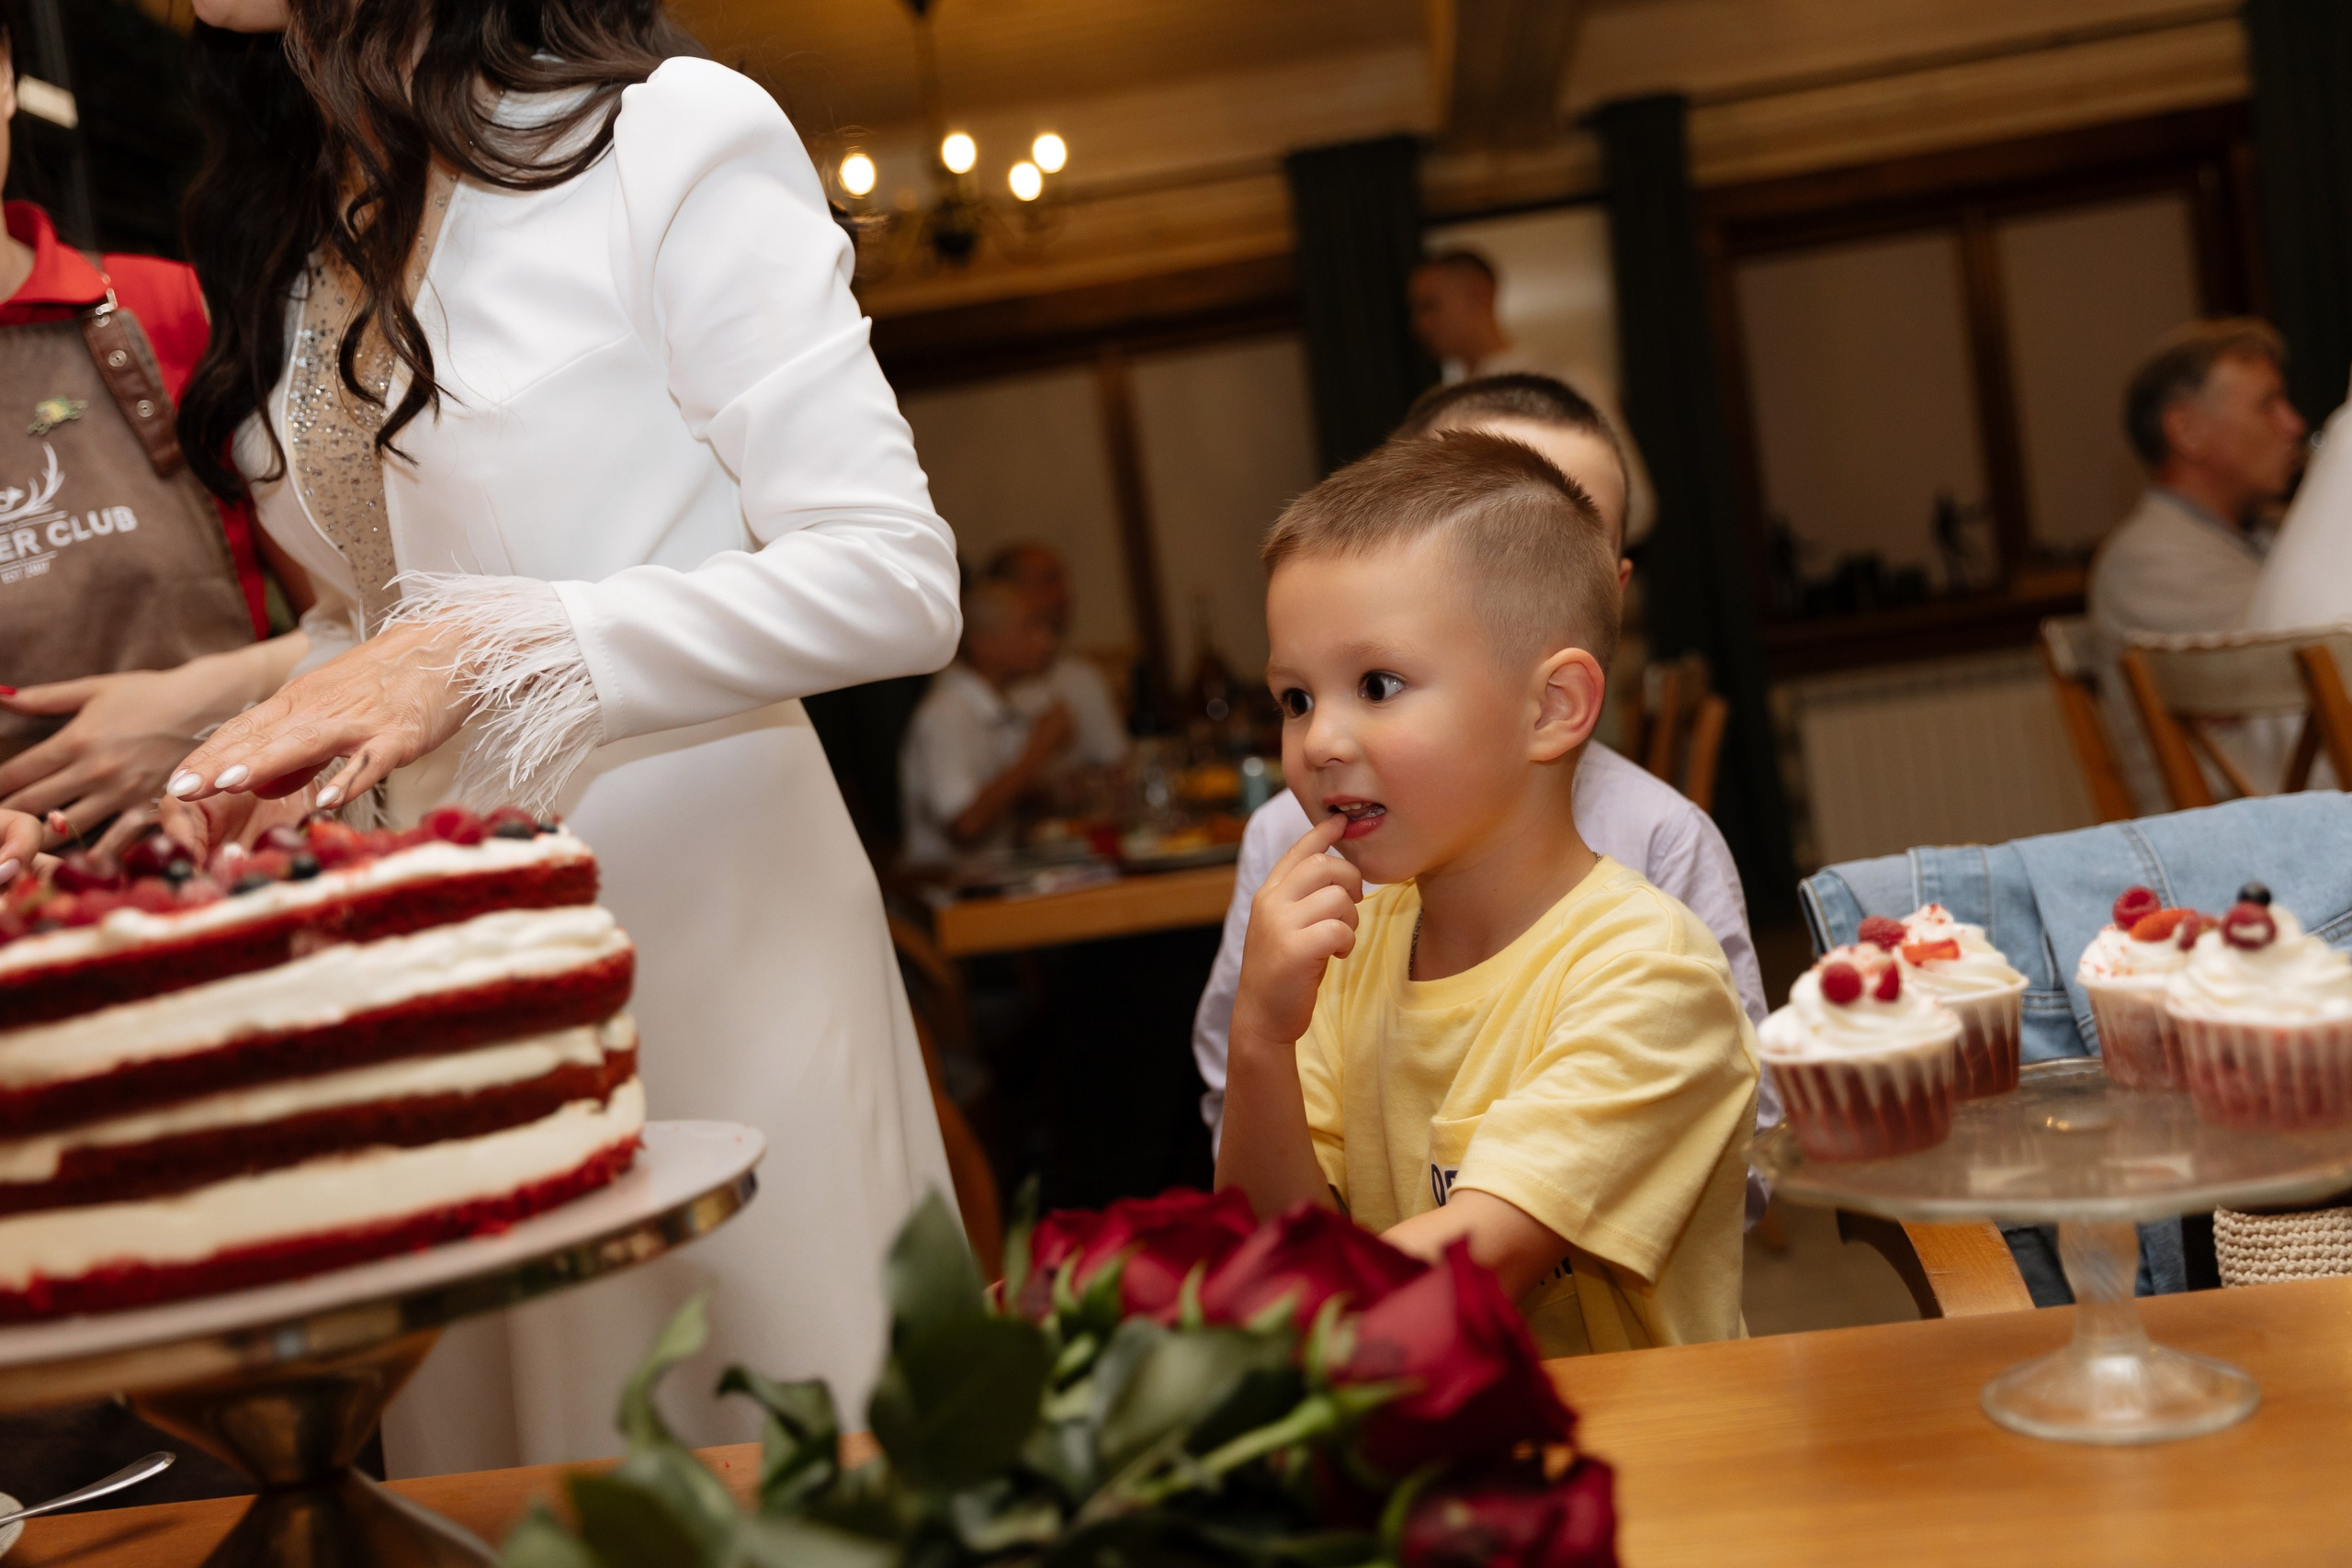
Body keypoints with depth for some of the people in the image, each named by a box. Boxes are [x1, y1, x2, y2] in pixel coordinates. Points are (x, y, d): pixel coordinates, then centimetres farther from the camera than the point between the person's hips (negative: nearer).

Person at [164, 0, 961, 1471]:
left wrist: (481, 650, -20)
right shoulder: (283, 229, 14)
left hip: (704, 934, -5)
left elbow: (899, 580, -13)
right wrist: (251, 750, -1)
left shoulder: (668, 131, -7)